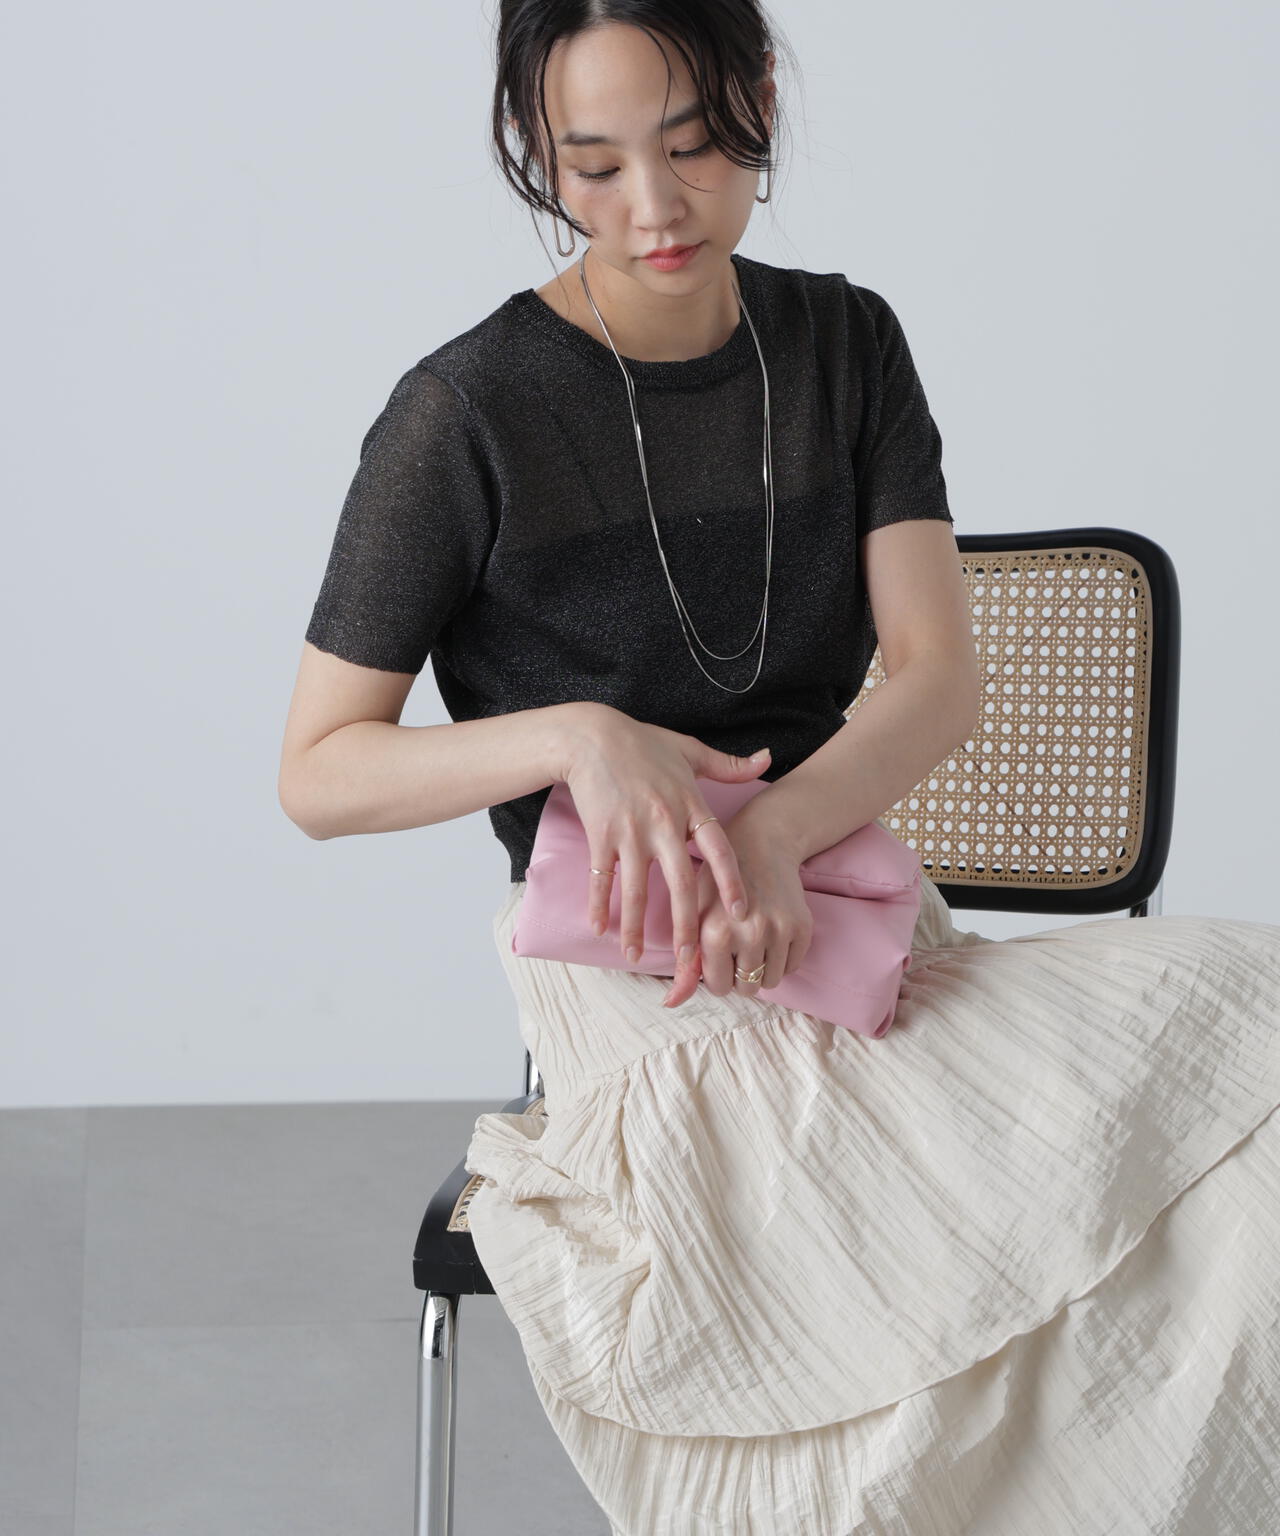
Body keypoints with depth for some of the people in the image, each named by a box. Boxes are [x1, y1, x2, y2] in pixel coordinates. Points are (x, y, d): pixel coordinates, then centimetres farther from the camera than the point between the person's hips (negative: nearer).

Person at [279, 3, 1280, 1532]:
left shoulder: (845, 344, 8)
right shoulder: (464, 414, -7)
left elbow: (939, 673, -1)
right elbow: (317, 774, -3)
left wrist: (774, 829, -22)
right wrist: (576, 736, -20)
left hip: (849, 917, 5)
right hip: (633, 984, -5)